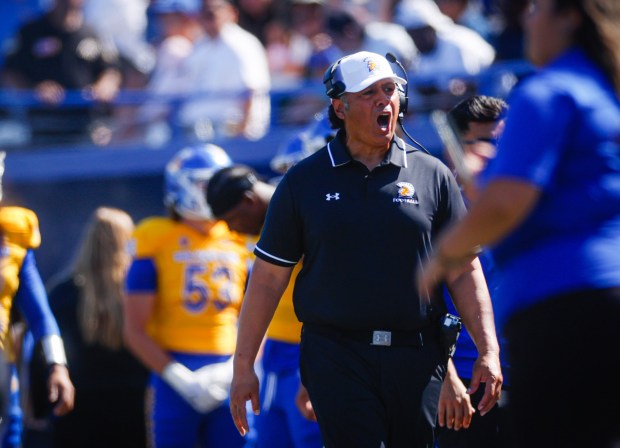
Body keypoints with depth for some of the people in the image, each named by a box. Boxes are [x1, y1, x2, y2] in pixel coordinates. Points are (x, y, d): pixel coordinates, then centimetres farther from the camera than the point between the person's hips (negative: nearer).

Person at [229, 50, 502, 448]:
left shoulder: (432, 176, 9)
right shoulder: (304, 182, 7)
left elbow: (465, 271, 8)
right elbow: (268, 278, 8)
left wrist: (488, 352, -2)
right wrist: (244, 366, 5)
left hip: (416, 357, 2)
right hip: (336, 356, -2)